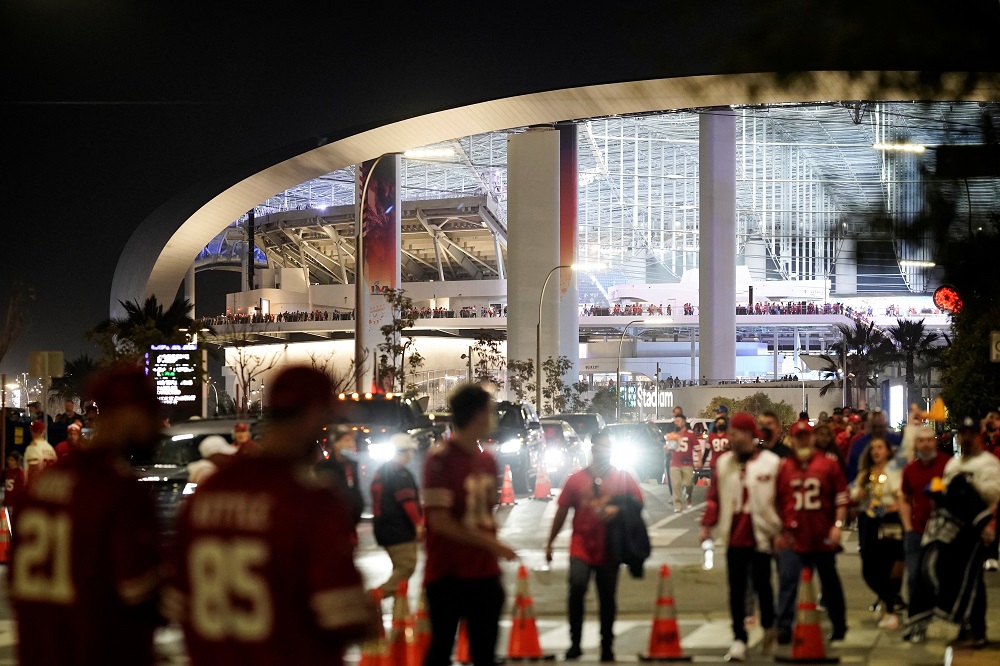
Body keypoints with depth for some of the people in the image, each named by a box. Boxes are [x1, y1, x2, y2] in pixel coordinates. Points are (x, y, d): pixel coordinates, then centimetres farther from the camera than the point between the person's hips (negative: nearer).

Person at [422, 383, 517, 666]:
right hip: (448, 575, -7)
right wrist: (491, 544, -14)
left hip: (485, 574, 7)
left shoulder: (487, 460, 10)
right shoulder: (440, 459, -12)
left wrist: (494, 555, 9)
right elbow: (440, 521, -16)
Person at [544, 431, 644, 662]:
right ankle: (575, 643, -13)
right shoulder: (576, 479, 1)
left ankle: (607, 647, 23)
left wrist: (618, 509, -17)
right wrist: (550, 543, 8)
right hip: (581, 547, -1)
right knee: (577, 586, -23)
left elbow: (638, 503, 3)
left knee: (607, 599, 8)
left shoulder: (623, 478, 3)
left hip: (610, 550, 2)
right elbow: (561, 512, 6)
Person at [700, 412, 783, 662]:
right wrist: (707, 524, 2)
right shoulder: (724, 462, 6)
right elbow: (714, 495, 8)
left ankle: (769, 627, 29)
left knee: (761, 583, 4)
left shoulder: (771, 463, -5)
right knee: (736, 588, 3)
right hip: (734, 536, 3)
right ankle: (739, 639, 7)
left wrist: (784, 530, -8)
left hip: (761, 535, -3)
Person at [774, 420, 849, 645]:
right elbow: (776, 501, 10)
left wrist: (838, 525, -6)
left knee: (830, 582, 11)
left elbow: (842, 497, 2)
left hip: (823, 538, 0)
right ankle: (784, 627, -9)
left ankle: (839, 626, 24)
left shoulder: (829, 463, 2)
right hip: (793, 538, 0)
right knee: (787, 580, -10)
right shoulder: (784, 466, 5)